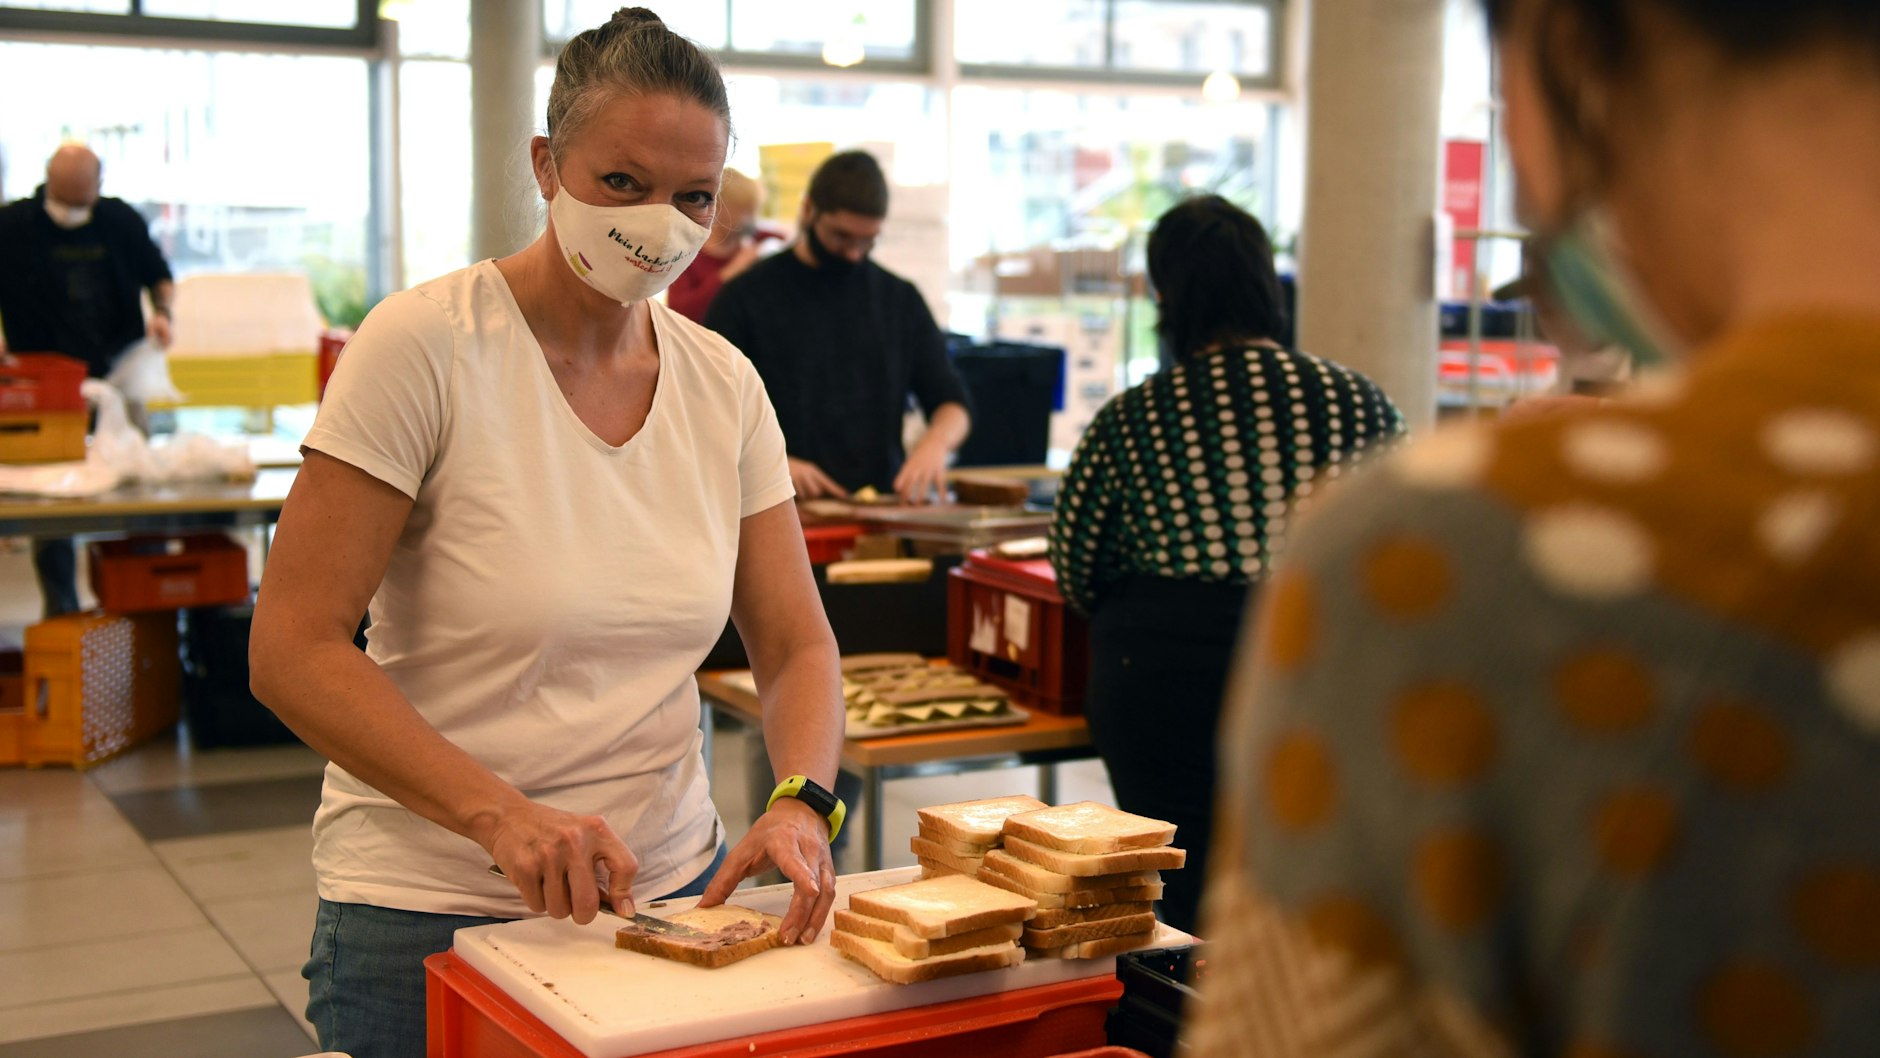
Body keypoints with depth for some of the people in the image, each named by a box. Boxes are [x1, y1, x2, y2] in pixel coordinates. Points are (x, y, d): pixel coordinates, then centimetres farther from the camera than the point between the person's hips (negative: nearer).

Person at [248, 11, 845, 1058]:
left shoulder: (724, 384, 2)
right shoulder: (425, 344, -14)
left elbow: (798, 645, 4)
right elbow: (292, 648, -17)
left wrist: (801, 803, -17)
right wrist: (499, 813, -28)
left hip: (673, 886, 5)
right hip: (430, 908, -4)